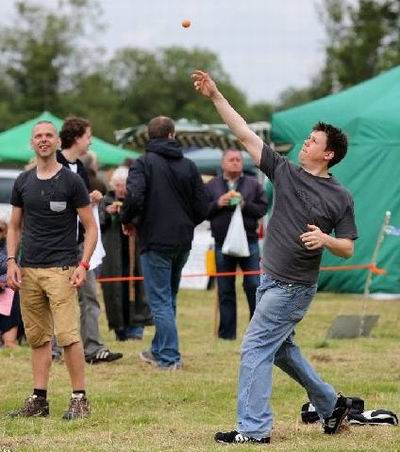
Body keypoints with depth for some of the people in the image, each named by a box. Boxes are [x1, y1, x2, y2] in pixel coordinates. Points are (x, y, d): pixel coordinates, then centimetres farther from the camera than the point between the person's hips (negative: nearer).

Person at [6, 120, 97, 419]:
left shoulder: (71, 181, -2)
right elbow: (15, 226, 18)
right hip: (28, 271, 5)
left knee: (67, 335, -11)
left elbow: (91, 227, -1)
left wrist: (83, 265, -11)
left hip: (61, 270, -5)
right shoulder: (23, 182, 11)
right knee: (38, 337, 8)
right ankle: (39, 400, 12)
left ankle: (80, 399, -5)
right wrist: (11, 262, 4)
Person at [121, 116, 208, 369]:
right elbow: (202, 208, 4)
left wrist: (127, 221, -3)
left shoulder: (144, 163, -8)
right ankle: (159, 350, 28)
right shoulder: (188, 166, 5)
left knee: (160, 299, -2)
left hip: (156, 241, -5)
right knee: (170, 297, 18)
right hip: (183, 242, 5)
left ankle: (169, 356, -6)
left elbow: (134, 198, -22)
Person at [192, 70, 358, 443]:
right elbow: (245, 134, 2)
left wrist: (325, 239, -24)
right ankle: (331, 404, 32)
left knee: (255, 349, -11)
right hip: (270, 279, 7)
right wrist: (215, 96, -3)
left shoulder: (340, 198, -7)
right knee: (280, 348, 18)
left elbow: (348, 248, -2)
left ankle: (253, 428, -8)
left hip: (293, 286, -7)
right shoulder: (285, 172, 4)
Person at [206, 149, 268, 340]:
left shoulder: (253, 184, 8)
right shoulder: (211, 186, 8)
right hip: (223, 243, 1)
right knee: (225, 290, 5)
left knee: (254, 285, -3)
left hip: (249, 242, -1)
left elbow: (262, 209, 3)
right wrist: (217, 204, -11)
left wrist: (245, 205, -13)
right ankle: (227, 331, 10)